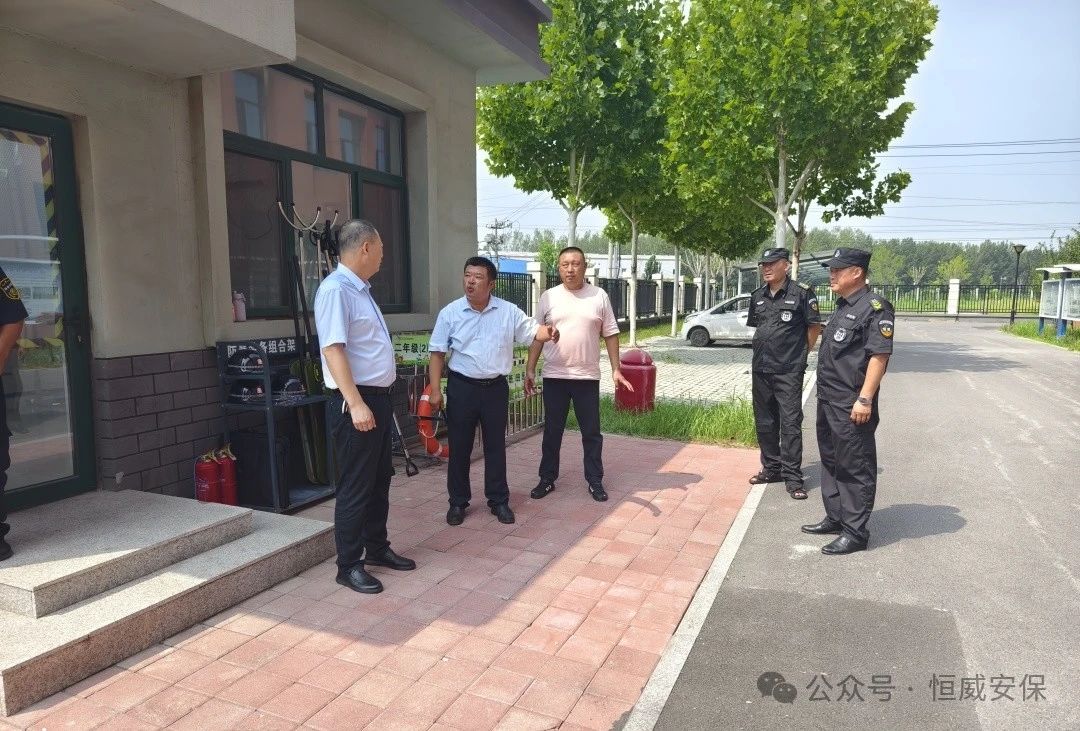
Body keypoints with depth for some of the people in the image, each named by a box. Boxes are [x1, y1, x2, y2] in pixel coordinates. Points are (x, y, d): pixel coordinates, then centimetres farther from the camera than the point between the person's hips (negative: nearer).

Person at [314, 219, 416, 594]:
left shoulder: (361, 289, 14)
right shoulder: (336, 289, -16)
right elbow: (333, 350, -24)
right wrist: (356, 404, -27)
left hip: (378, 397, 10)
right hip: (355, 401, -10)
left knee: (380, 478, 18)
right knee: (355, 485, -1)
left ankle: (377, 547, 32)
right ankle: (348, 565, 11)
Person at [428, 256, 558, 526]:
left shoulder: (508, 311, -1)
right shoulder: (450, 313, -3)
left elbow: (533, 330, -1)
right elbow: (437, 353, -2)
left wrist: (548, 332, -25)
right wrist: (435, 389, -7)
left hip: (496, 388, 1)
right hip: (461, 387, -1)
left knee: (496, 446, 10)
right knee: (459, 446, 7)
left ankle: (499, 501, 23)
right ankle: (458, 502, 22)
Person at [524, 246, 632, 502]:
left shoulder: (599, 296, 1)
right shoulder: (548, 297, 2)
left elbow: (610, 335, 4)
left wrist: (616, 369, -1)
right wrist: (530, 370, 0)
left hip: (588, 377, 0)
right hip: (554, 376, 1)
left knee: (592, 432, 8)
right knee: (552, 431, 10)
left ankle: (595, 481, 21)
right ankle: (547, 479, 23)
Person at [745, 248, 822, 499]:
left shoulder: (801, 293, -7)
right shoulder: (757, 296, 11)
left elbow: (814, 326, -1)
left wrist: (802, 352, 4)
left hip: (789, 370, -6)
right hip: (761, 368, 6)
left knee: (790, 423, -5)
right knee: (764, 422, 12)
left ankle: (792, 477, 0)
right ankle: (771, 468, 26)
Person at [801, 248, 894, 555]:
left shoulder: (874, 308, -13)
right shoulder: (843, 307, 16)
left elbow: (879, 356, -20)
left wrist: (864, 399, -24)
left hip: (851, 406, -10)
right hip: (828, 402, 10)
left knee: (856, 468, -1)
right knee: (831, 462, 18)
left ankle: (855, 532, 7)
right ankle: (835, 517, 31)